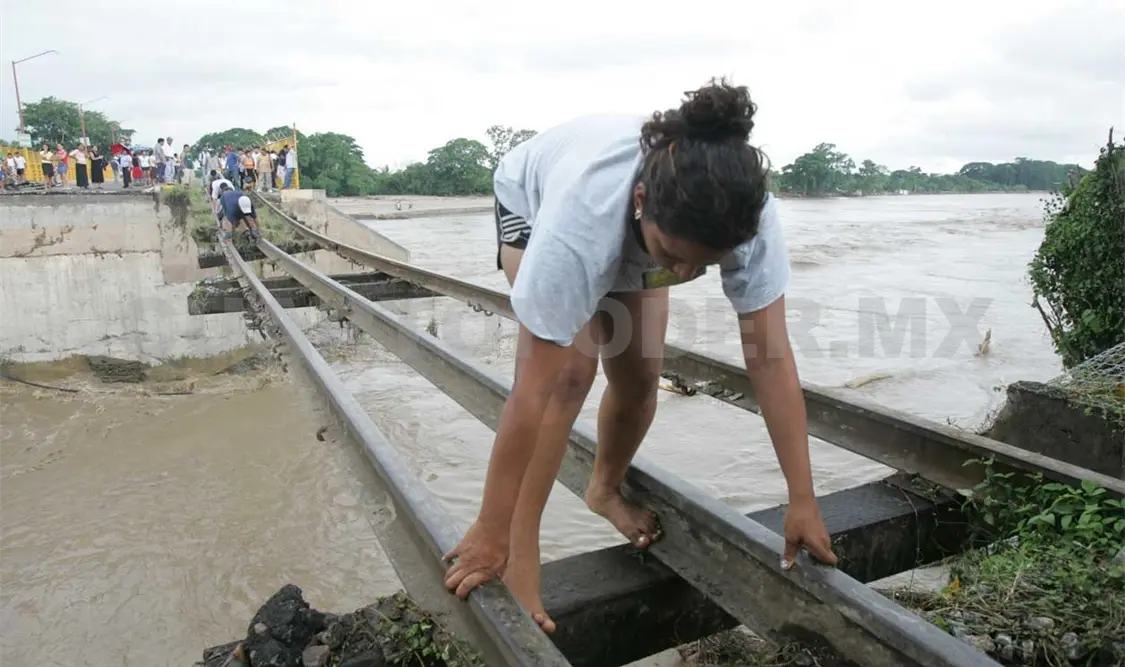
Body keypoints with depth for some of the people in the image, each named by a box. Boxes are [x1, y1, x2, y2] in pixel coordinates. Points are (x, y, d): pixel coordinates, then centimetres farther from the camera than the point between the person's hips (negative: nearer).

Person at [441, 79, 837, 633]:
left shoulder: (749, 213, -37)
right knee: (571, 370, -24)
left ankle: (605, 489, 29)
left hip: (634, 237, 4)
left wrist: (803, 500, -28)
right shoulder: (581, 215, -47)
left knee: (641, 374, -1)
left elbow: (770, 358, -32)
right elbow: (534, 389, -44)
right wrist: (491, 530, -37)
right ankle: (521, 543, -10)